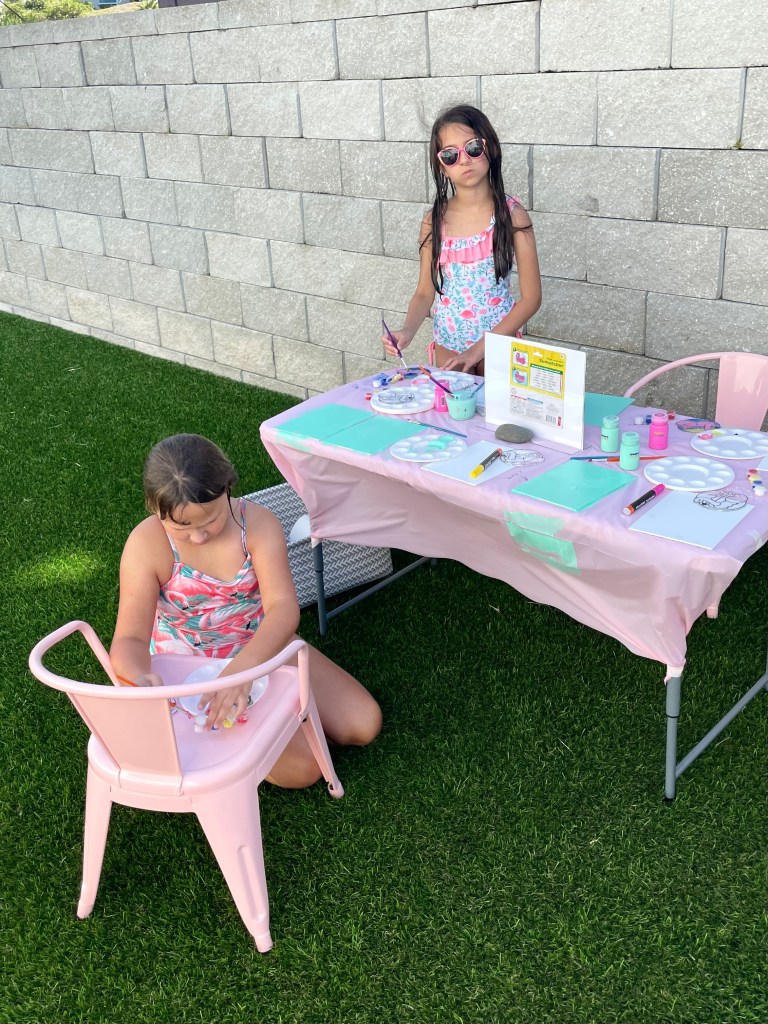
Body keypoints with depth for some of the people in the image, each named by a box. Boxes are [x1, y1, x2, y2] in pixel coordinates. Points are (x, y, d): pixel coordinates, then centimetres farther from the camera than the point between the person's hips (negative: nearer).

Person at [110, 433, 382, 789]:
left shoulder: (258, 523, -21)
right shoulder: (146, 545, -24)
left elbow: (283, 608, -30)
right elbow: (130, 639, -27)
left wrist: (244, 666, -50)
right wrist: (139, 677, -52)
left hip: (261, 647, 3)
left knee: (364, 724, -2)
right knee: (302, 768, -18)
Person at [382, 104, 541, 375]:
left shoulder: (511, 215, -11)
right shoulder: (434, 221, -4)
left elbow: (531, 297, -11)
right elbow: (425, 293, 1)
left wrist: (480, 347, -16)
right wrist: (407, 331, -19)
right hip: (447, 345, 2)